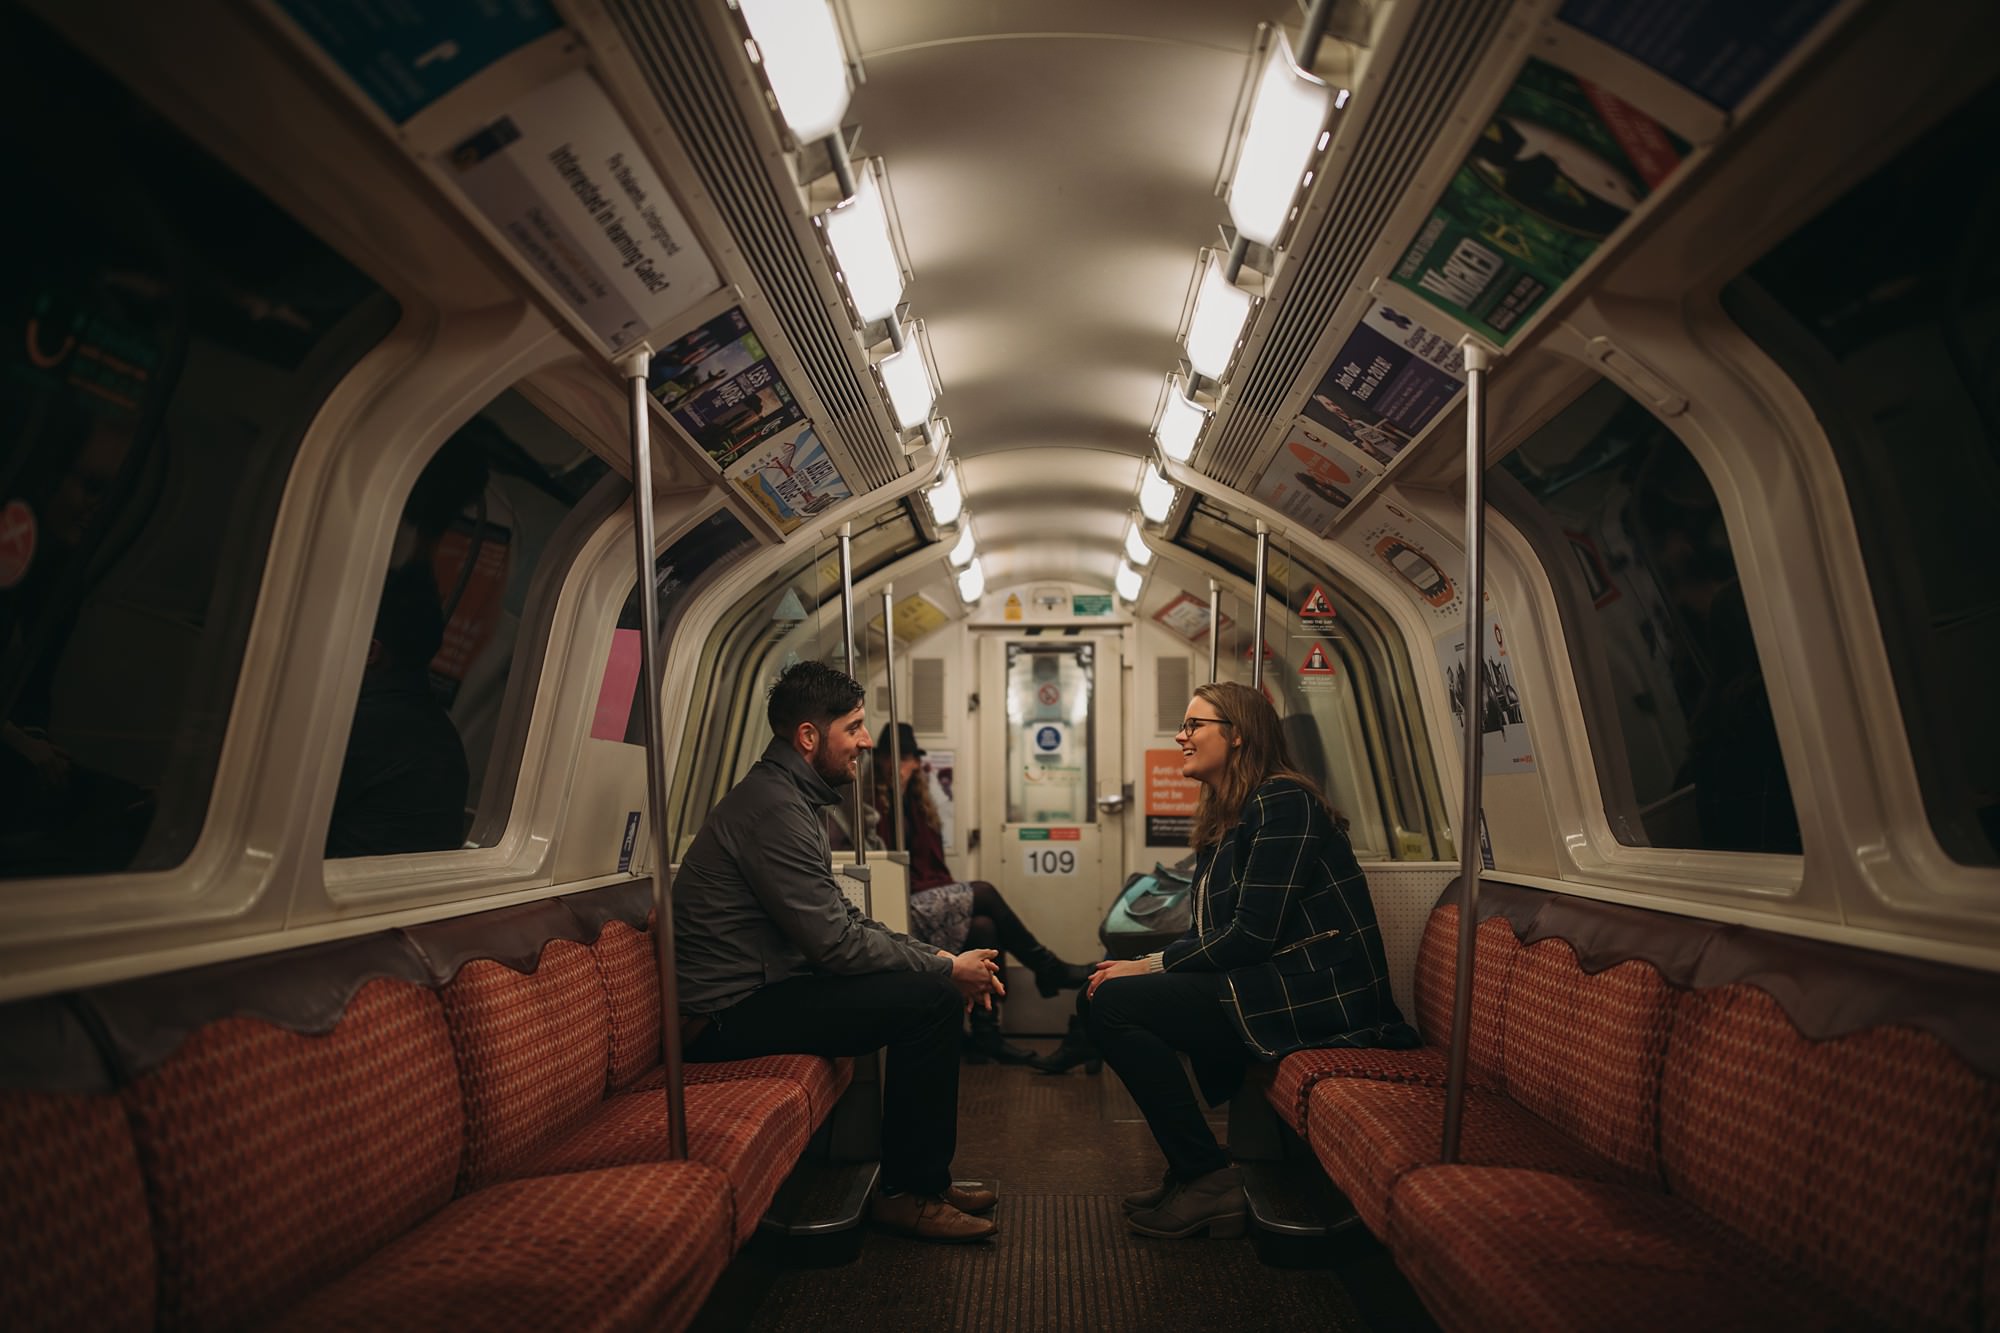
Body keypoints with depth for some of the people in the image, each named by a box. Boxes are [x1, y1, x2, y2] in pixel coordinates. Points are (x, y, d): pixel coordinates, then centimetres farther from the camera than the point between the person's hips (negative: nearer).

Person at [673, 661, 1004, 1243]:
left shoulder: (790, 798, 12)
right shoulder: (773, 807, -21)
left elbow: (843, 918, 13)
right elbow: (835, 942, -24)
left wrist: (940, 958, 2)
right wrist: (947, 968, -12)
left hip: (763, 987, 10)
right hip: (729, 1016, -10)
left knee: (928, 977, 7)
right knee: (928, 996, -17)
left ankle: (925, 1178, 16)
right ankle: (905, 1193, 0)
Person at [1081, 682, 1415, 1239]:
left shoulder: (1283, 802, -14)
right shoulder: (1226, 817, 15)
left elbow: (1254, 934, -21)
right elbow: (1210, 932, 12)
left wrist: (1153, 966, -12)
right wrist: (1144, 966, -4)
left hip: (1314, 995, -10)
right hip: (1269, 984, 10)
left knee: (1112, 1004, -17)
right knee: (1097, 994, 5)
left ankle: (1209, 1181, -6)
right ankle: (1189, 1169, 12)